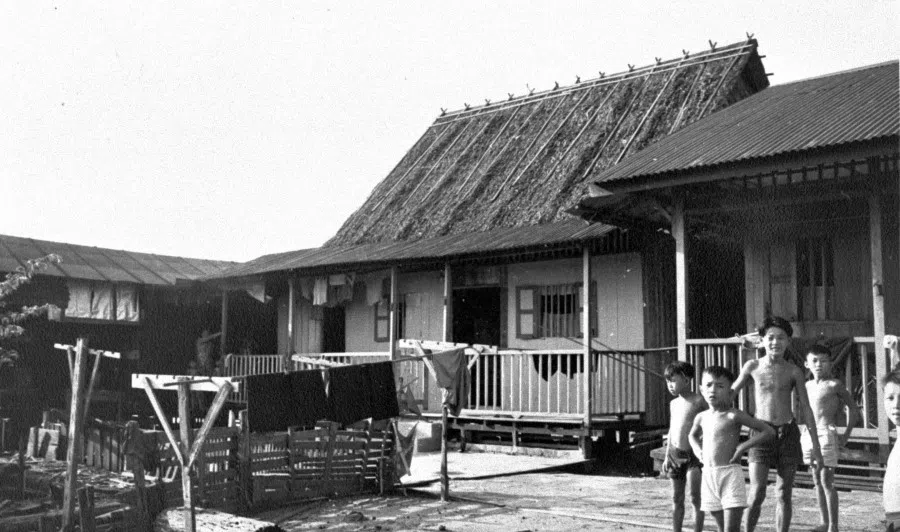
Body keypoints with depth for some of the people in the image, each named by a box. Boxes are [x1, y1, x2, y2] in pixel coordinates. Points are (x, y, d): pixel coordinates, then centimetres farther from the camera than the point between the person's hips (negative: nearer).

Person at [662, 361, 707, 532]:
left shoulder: (698, 401, -8)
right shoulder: (673, 404, 12)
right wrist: (667, 456, 16)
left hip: (693, 454, -6)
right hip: (675, 454, 6)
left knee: (695, 498, -5)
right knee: (677, 499, 11)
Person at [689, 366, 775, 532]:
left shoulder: (734, 415, -7)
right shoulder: (701, 417, 9)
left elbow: (769, 432, -7)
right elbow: (693, 435, 33)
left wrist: (743, 446, -12)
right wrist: (698, 450, 13)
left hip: (730, 474, -5)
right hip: (708, 476, 5)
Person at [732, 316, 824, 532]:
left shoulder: (794, 371, 2)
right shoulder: (753, 366, 1)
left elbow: (806, 408, 5)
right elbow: (731, 392, 12)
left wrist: (815, 447, 3)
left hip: (788, 433, 2)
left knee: (784, 495, 6)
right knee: (757, 493, -12)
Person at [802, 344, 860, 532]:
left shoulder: (834, 385, -5)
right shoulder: (807, 385, 11)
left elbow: (853, 409, 0)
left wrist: (846, 435, -1)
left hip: (825, 434, -6)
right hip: (808, 434, 6)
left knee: (827, 481, -7)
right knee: (817, 481, 10)